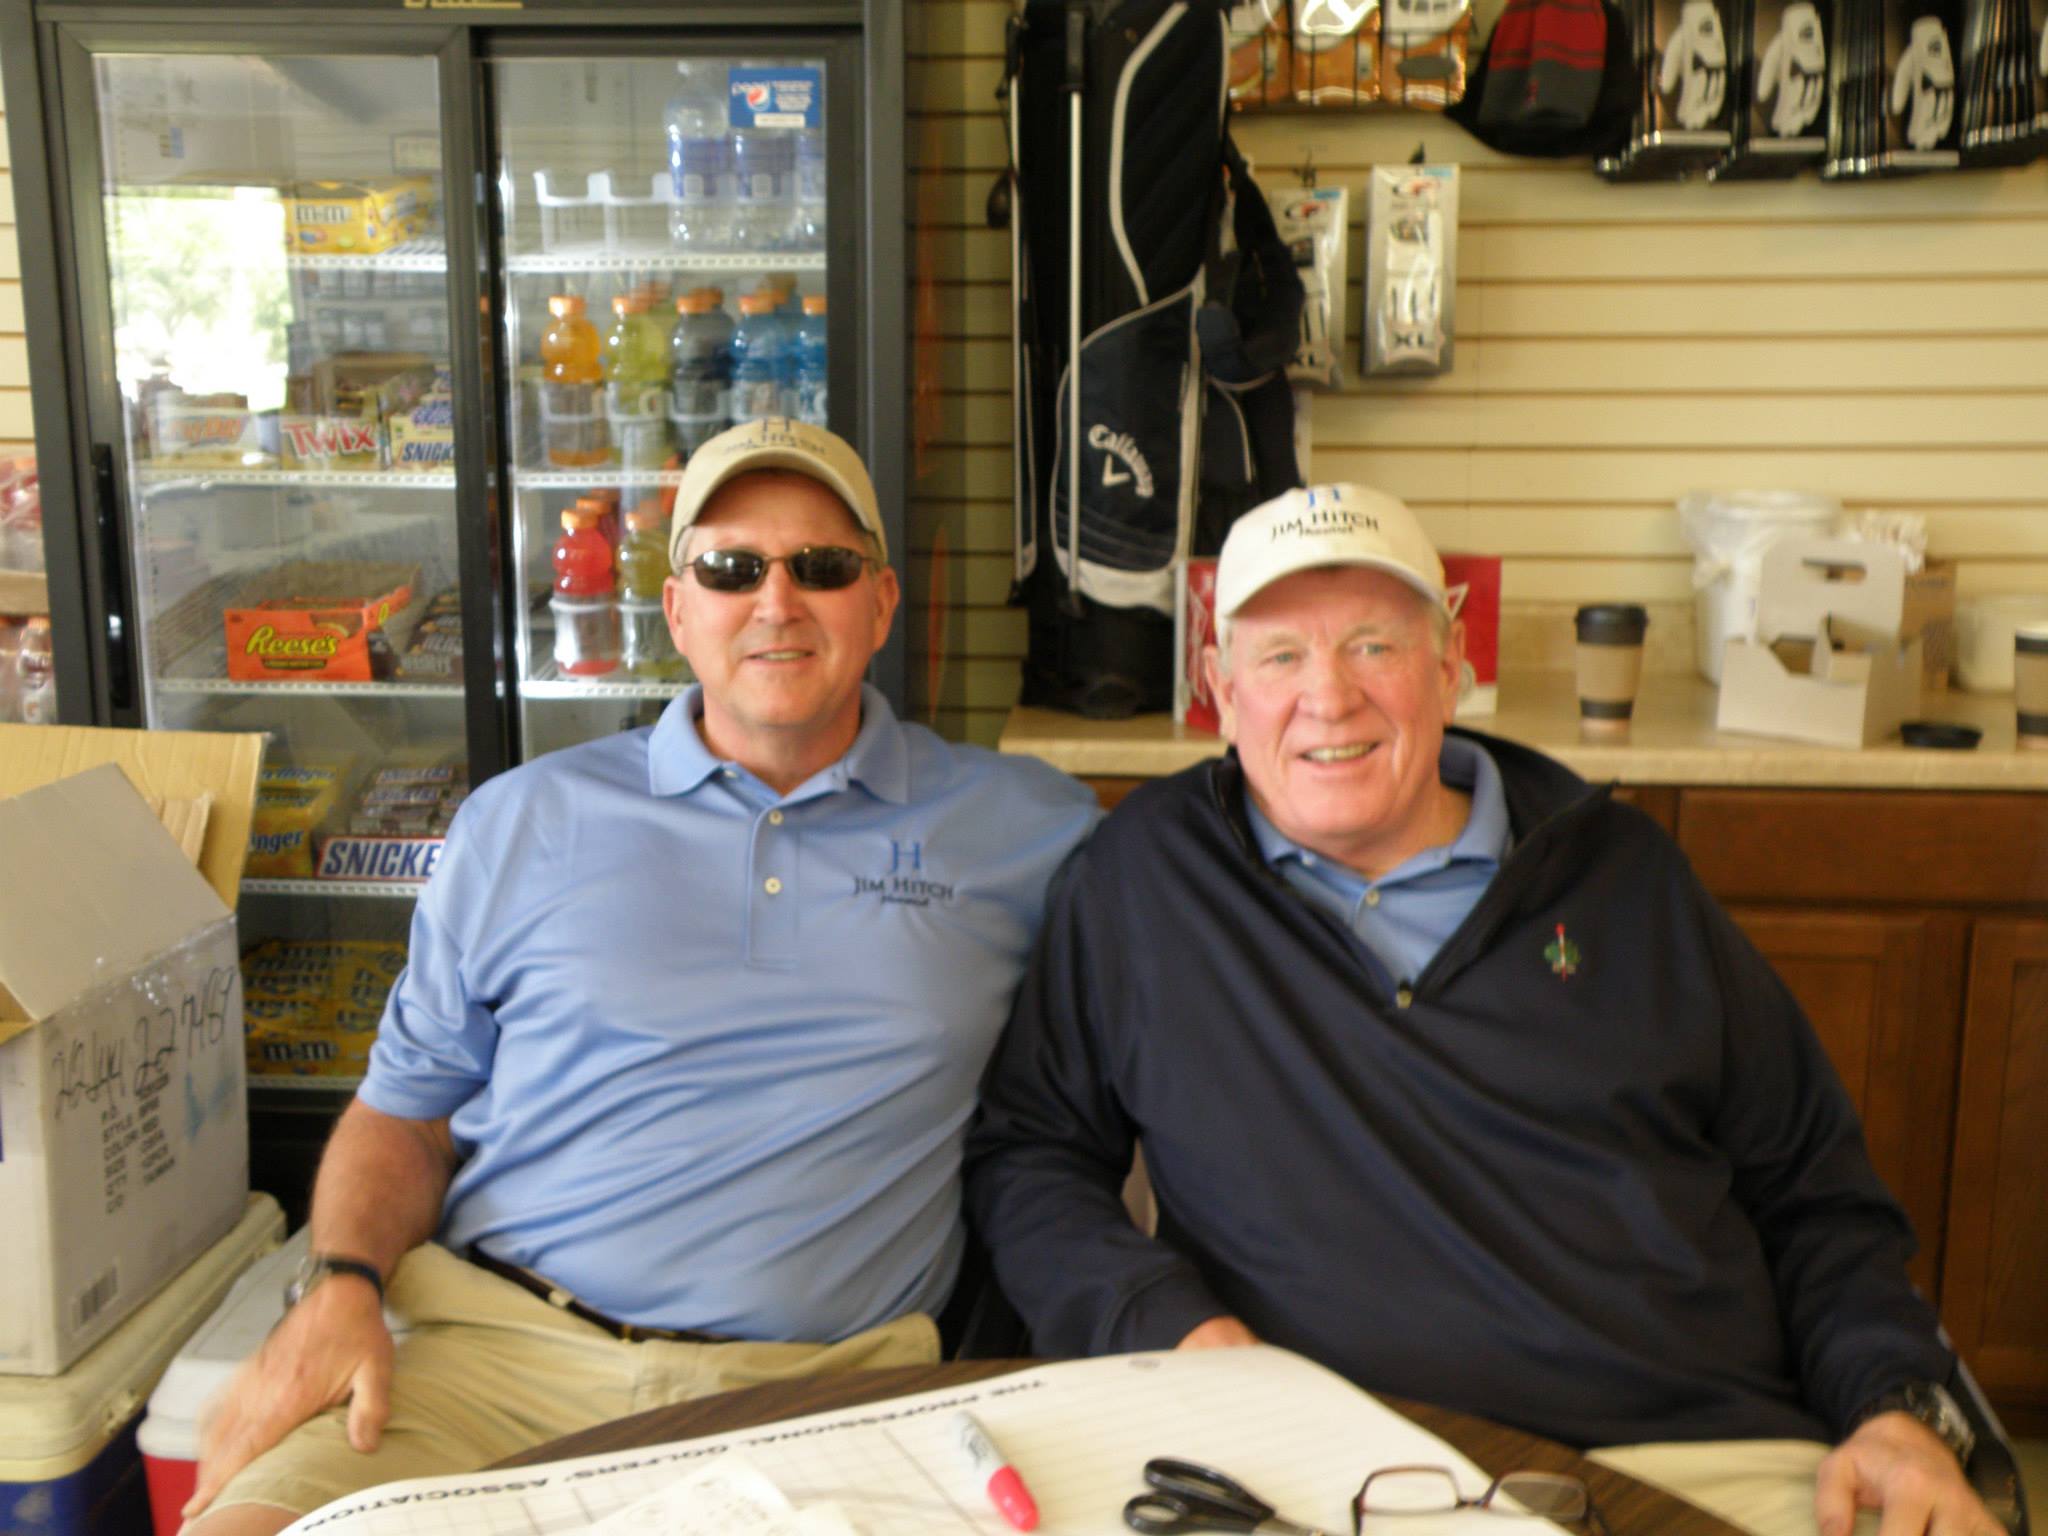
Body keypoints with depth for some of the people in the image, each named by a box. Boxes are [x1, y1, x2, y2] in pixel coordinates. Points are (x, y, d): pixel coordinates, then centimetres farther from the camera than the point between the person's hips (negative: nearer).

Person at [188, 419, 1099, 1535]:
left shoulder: (1019, 826, 9)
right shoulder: (521, 823, 12)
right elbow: (403, 1112, 17)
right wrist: (340, 1287, -2)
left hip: (825, 1386, 0)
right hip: (500, 1351, 1)